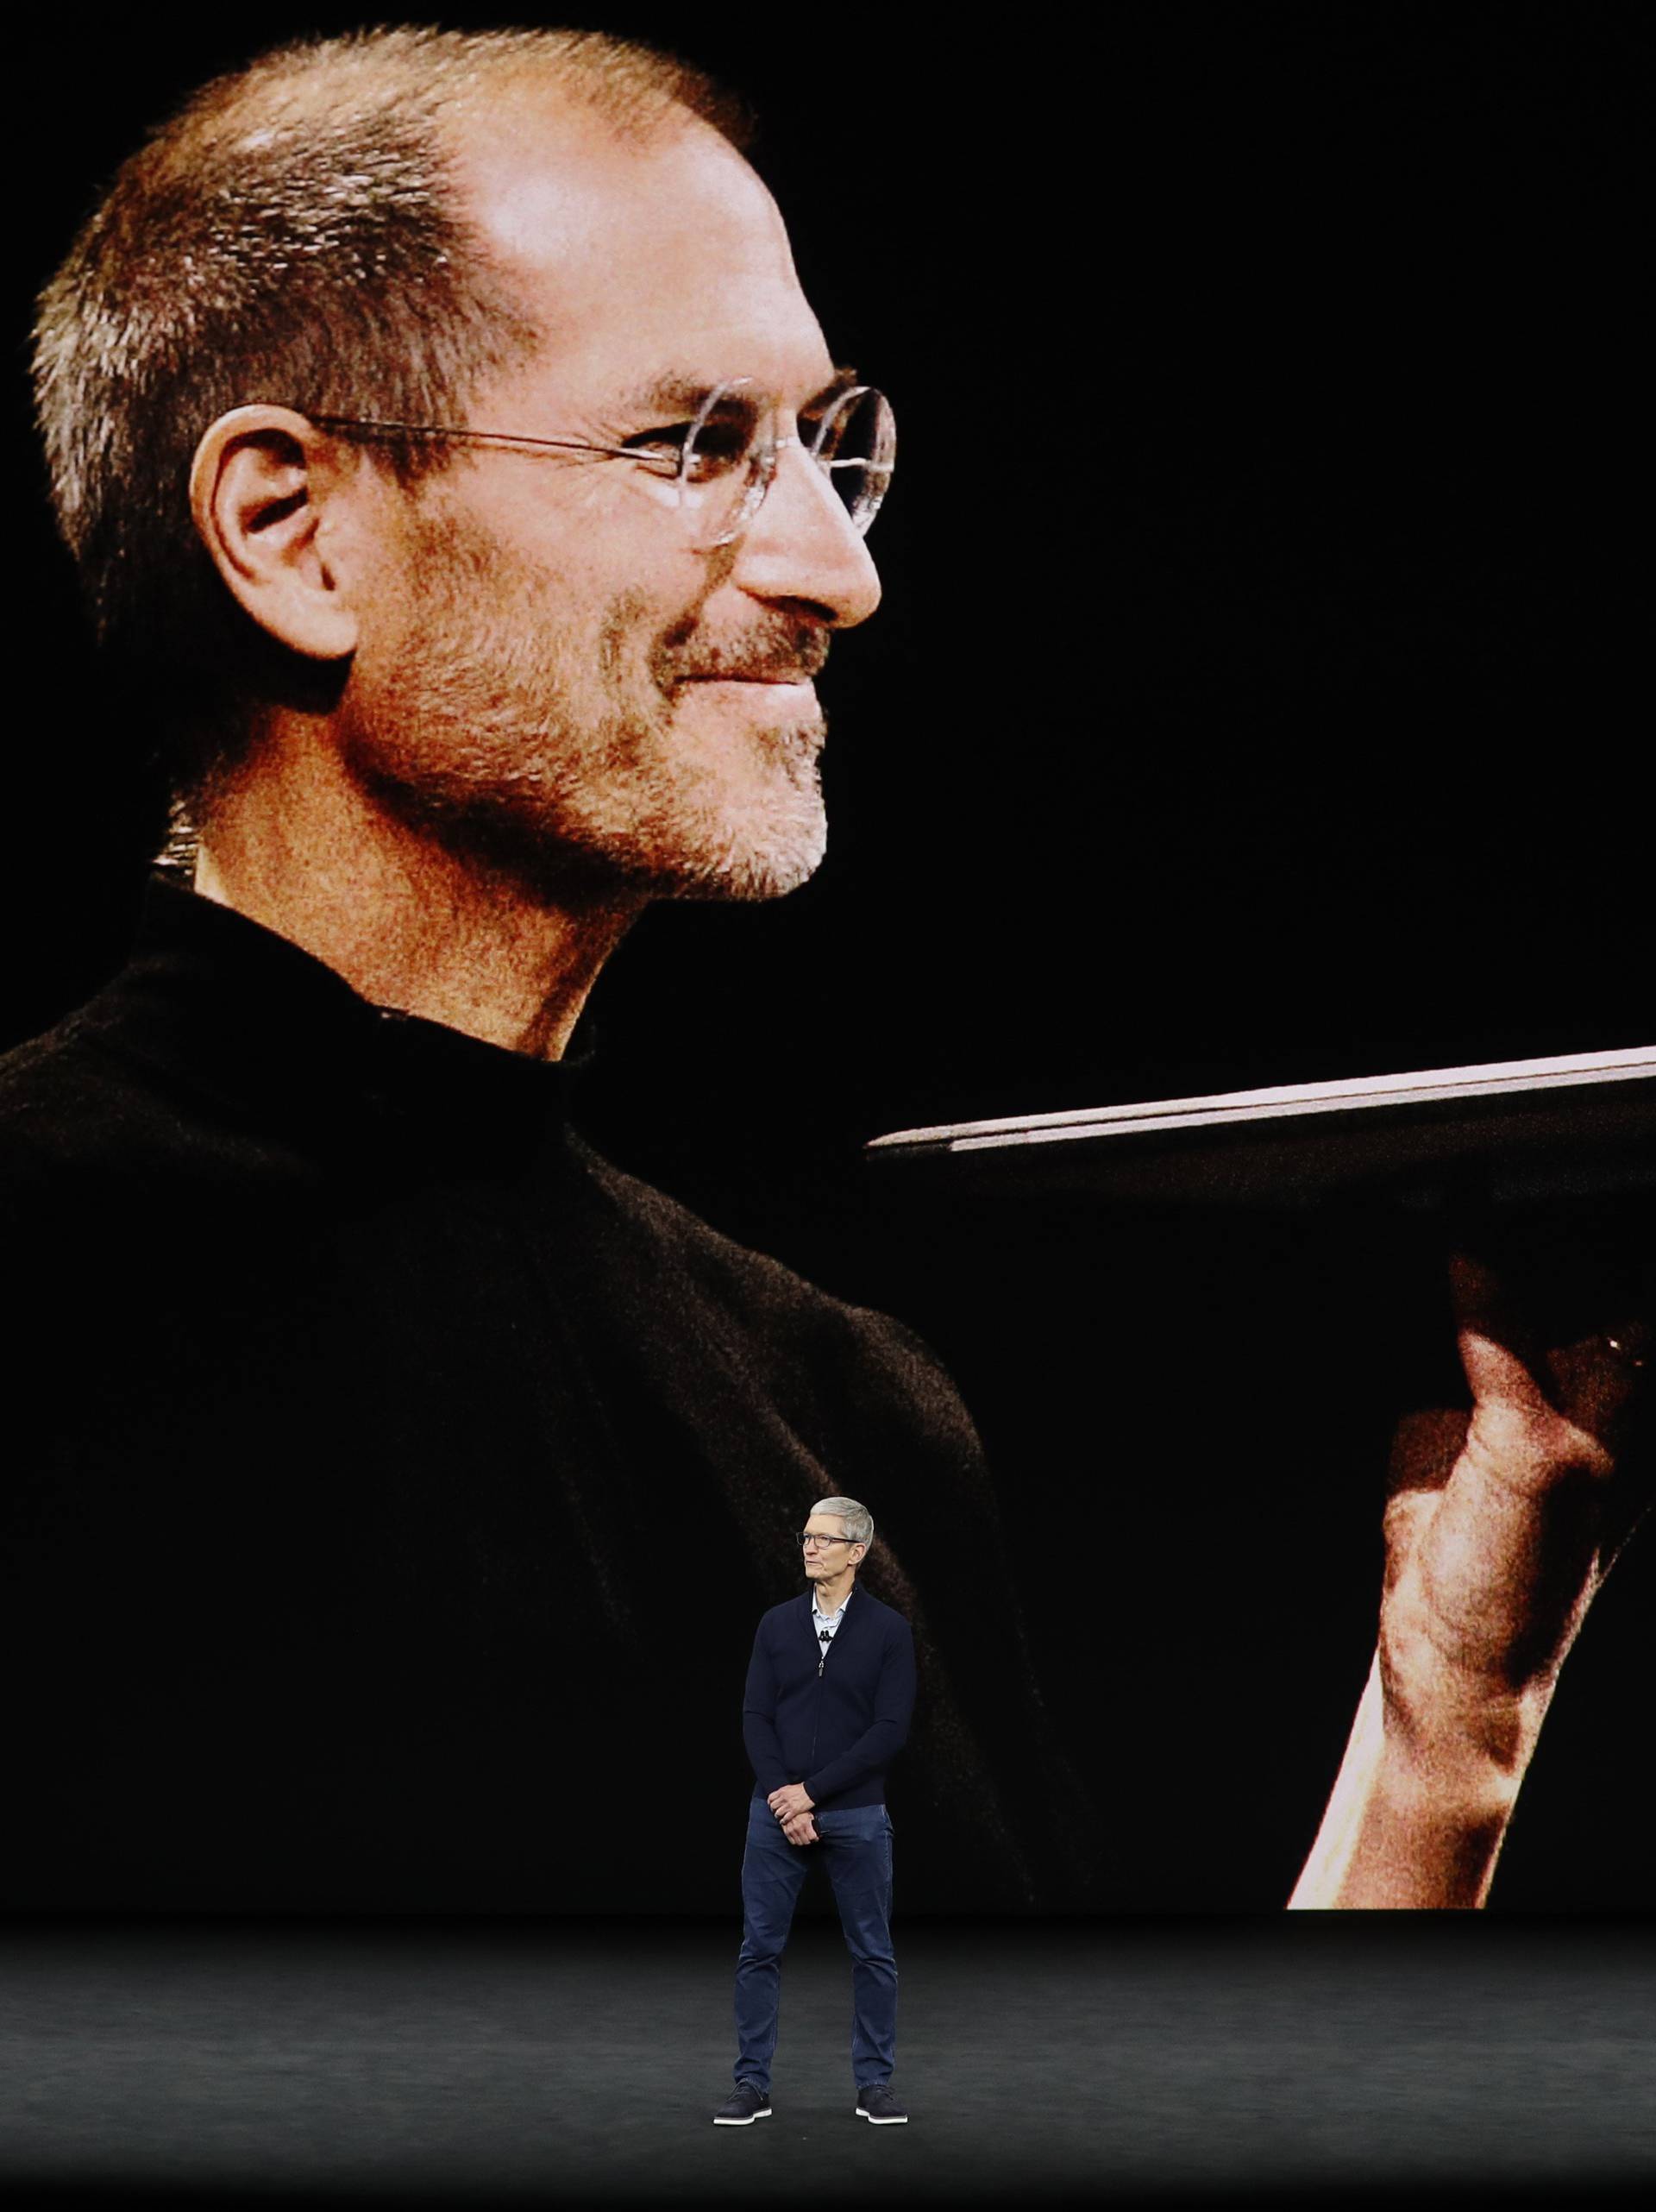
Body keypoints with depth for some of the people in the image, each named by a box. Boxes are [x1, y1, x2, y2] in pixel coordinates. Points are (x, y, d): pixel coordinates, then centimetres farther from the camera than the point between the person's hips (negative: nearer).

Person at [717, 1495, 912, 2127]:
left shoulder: (888, 1630, -4)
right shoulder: (777, 1624, 5)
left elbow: (890, 1731, -11)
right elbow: (756, 1718, 1)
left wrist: (813, 1791, -15)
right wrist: (784, 1801, -12)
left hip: (856, 1816, -2)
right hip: (776, 1812, 2)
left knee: (872, 1952, 4)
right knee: (760, 1949, 3)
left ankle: (874, 2083, 14)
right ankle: (753, 2084, 10)